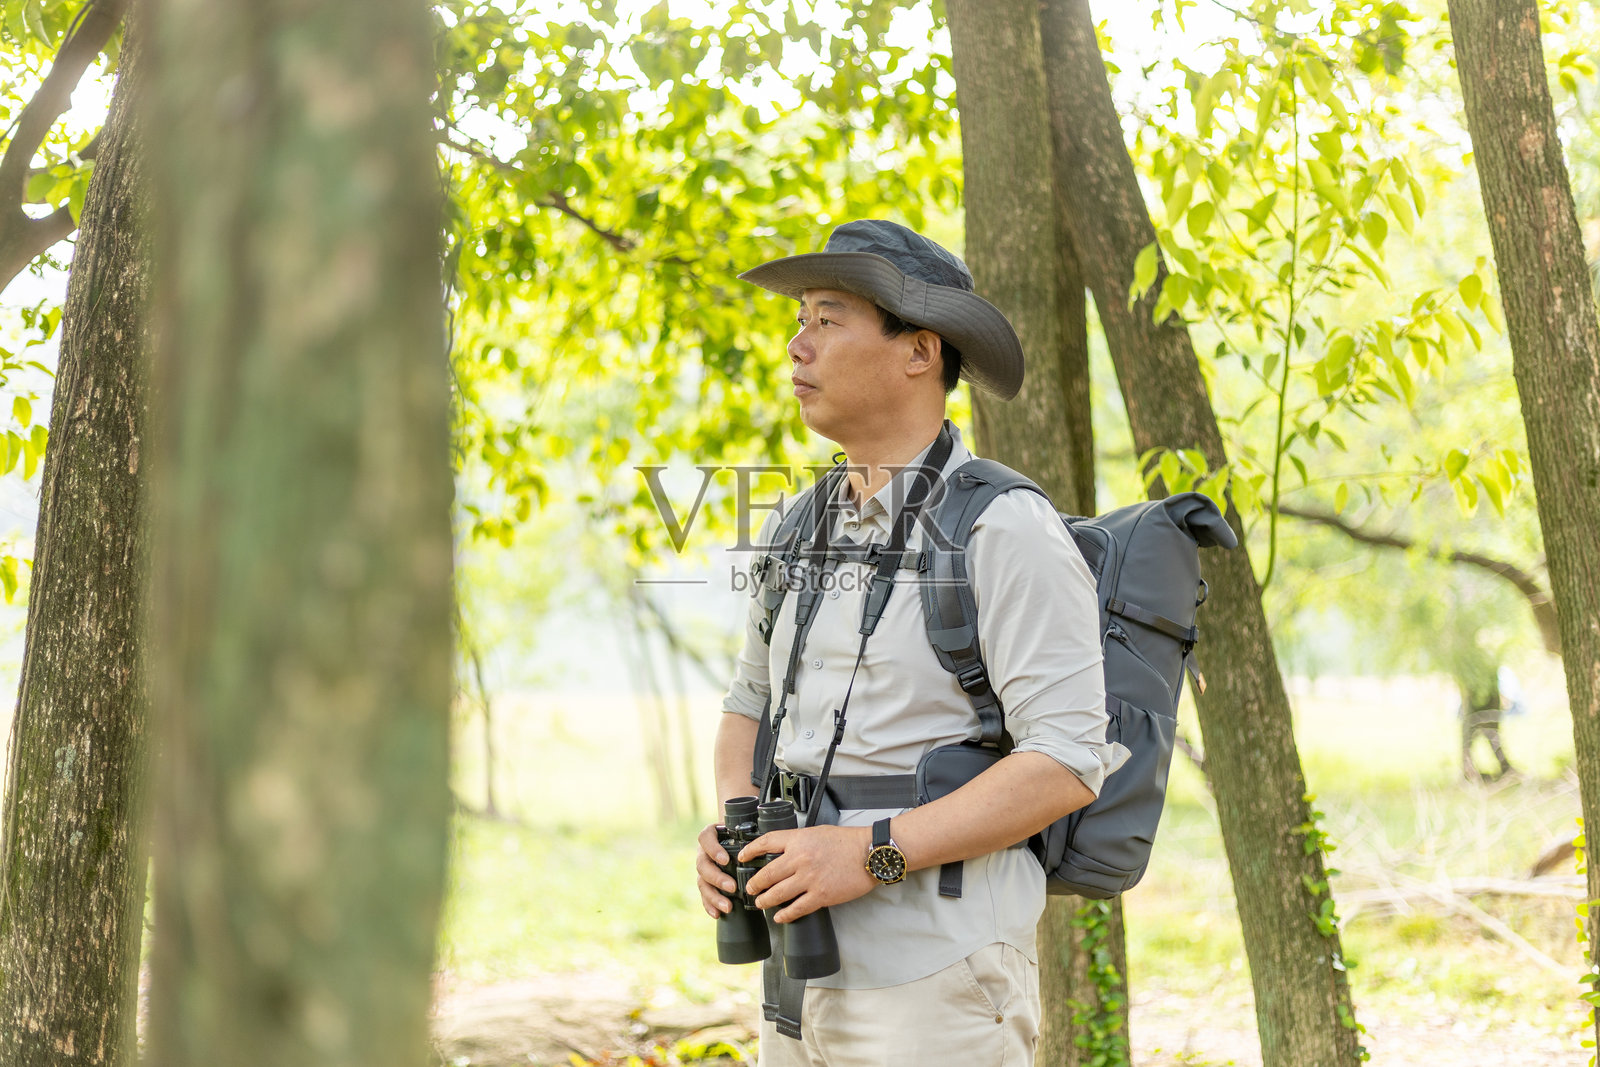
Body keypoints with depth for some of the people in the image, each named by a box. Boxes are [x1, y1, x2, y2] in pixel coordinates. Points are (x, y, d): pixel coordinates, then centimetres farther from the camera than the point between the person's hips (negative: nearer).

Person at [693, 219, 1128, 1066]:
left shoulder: (1007, 531, -10)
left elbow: (1067, 762, -16)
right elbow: (750, 706, 24)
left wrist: (871, 853, -21)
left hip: (938, 986, -7)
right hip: (805, 981, 7)